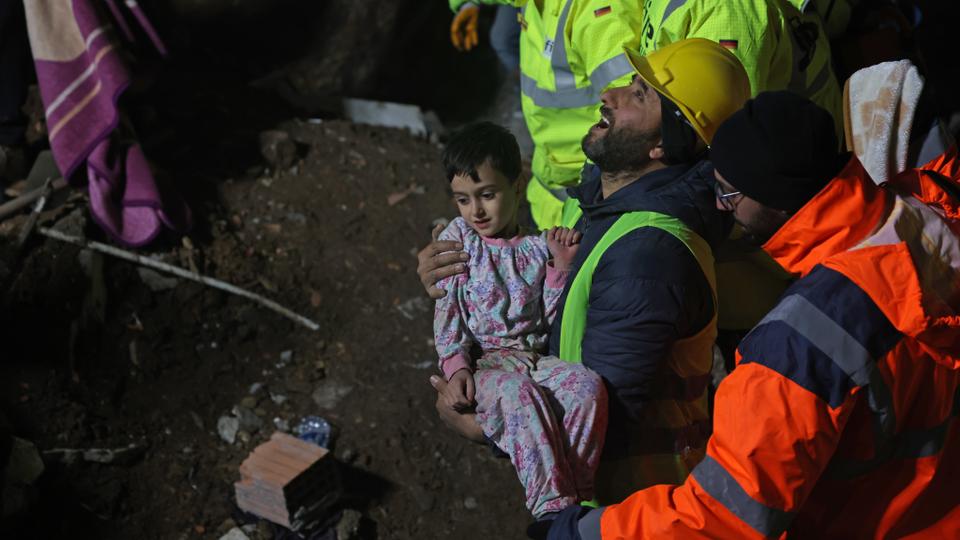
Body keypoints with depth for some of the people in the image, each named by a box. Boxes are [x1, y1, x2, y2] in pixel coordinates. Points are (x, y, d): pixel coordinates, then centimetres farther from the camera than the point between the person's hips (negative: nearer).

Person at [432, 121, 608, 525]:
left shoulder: (538, 247, 8)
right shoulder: (456, 239, 6)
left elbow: (550, 318, 5)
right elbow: (447, 310, 2)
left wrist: (560, 267, -7)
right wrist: (455, 365, -11)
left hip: (538, 355, 2)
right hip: (485, 360, -2)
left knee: (588, 385, -28)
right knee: (516, 392, -37)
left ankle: (578, 493, -19)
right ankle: (552, 505, -38)